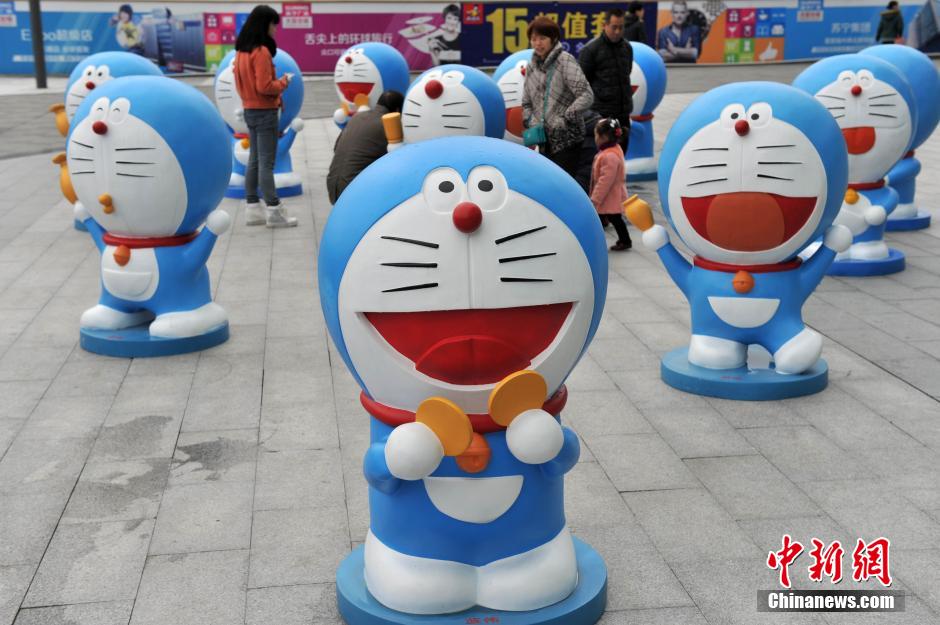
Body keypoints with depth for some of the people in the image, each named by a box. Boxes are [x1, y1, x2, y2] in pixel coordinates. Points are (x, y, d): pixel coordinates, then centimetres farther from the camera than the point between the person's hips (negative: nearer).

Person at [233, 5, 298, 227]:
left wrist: (262, 97, 9)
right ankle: (274, 211, -1)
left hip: (249, 110, 9)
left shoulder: (241, 51, 9)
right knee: (266, 163, -5)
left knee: (254, 160, 12)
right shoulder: (262, 52, -18)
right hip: (265, 112, -9)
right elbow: (264, 87, -21)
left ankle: (252, 208, 15)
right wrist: (283, 82, -5)